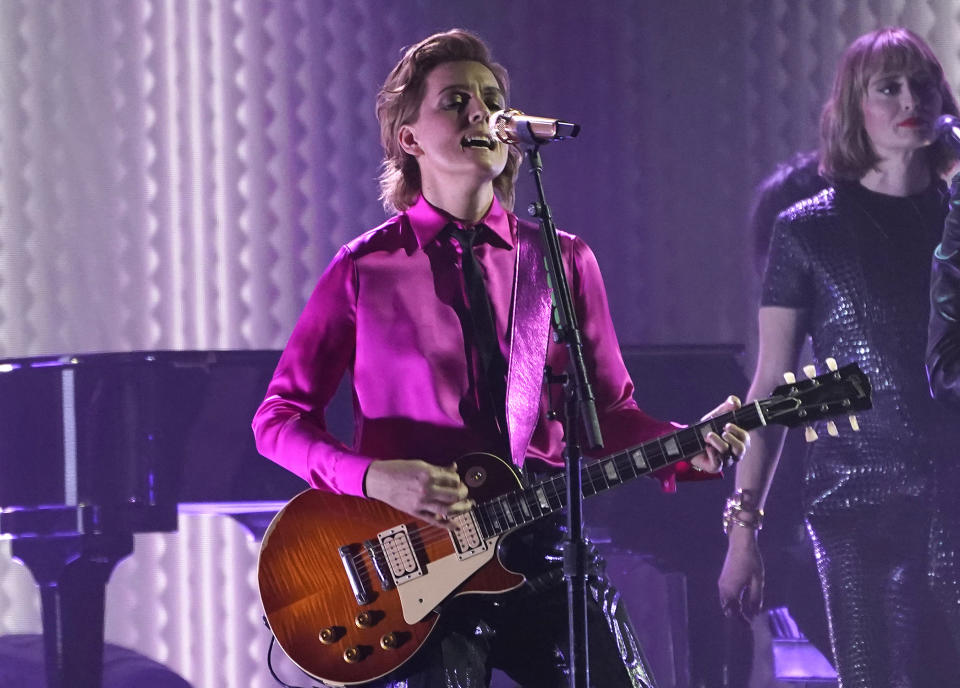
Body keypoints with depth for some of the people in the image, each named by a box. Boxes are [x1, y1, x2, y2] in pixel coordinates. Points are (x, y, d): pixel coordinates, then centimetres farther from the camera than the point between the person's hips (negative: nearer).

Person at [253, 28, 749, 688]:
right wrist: (375, 478, -12)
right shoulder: (364, 271, 2)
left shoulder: (565, 262, 10)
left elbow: (610, 412, 14)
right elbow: (279, 418, 4)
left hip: (541, 553, 3)